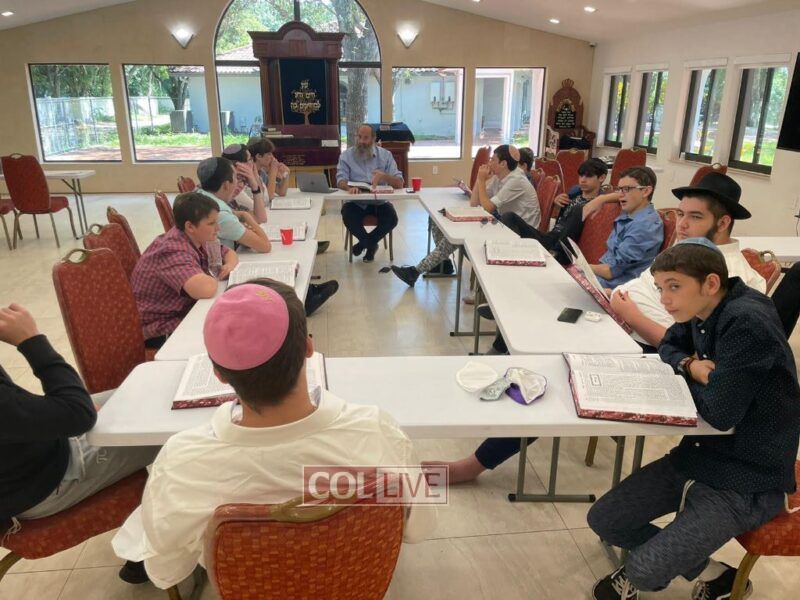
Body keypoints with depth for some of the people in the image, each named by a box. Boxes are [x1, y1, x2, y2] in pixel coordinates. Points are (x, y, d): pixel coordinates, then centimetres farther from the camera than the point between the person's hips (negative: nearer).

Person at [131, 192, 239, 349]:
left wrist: (229, 266, -7)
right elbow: (206, 289, -42)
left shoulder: (197, 239, 0)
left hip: (185, 313, 9)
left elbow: (229, 253, 17)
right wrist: (216, 276, -18)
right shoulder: (174, 251, -27)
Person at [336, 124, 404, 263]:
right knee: (348, 218, -31)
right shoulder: (346, 155, 0)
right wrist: (349, 187, -37)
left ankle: (365, 243, 4)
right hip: (356, 202, 0)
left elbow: (399, 183, -7)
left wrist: (384, 176, -30)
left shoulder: (385, 155, 1)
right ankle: (371, 244, 1)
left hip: (379, 201, 1)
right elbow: (340, 181, -11)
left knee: (392, 219, -27)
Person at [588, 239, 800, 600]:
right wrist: (690, 365, -6)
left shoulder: (747, 323, -27)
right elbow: (669, 346, 17)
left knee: (644, 570, -14)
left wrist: (693, 374, -7)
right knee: (603, 520, 4)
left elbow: (719, 413, -28)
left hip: (748, 483, -8)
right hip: (698, 456, 8)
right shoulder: (701, 311, -2)